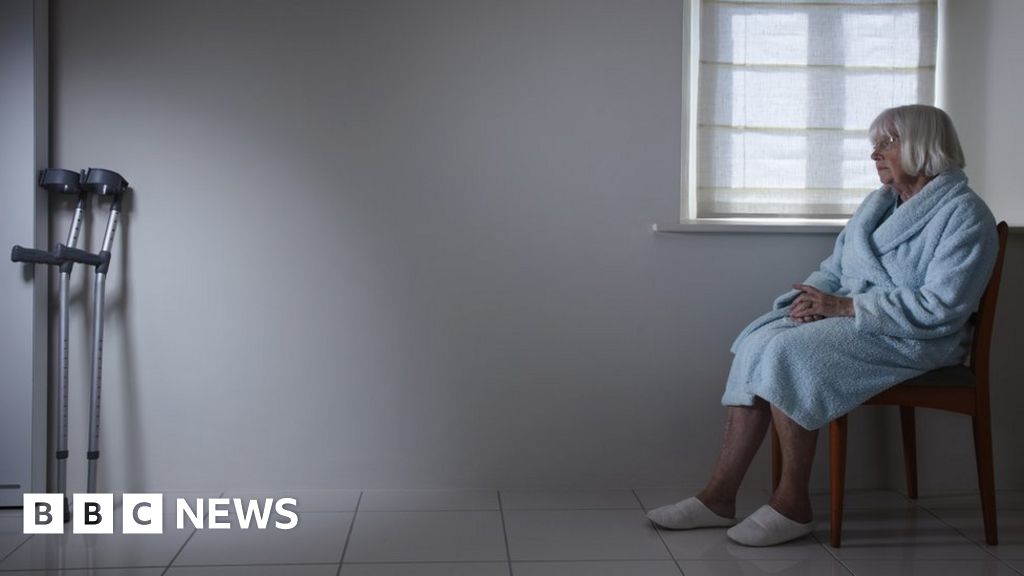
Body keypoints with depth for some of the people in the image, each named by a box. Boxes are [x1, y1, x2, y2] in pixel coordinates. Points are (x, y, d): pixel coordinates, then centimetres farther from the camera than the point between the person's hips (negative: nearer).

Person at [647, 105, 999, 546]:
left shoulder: (964, 215, -8)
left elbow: (940, 308, -19)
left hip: (912, 340, -8)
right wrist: (813, 296, -5)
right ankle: (720, 496, -17)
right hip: (849, 317, 8)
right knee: (757, 347, -17)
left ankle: (793, 505, -18)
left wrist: (842, 306, -21)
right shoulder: (877, 203, 18)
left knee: (787, 353, -28)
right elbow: (834, 269, 19)